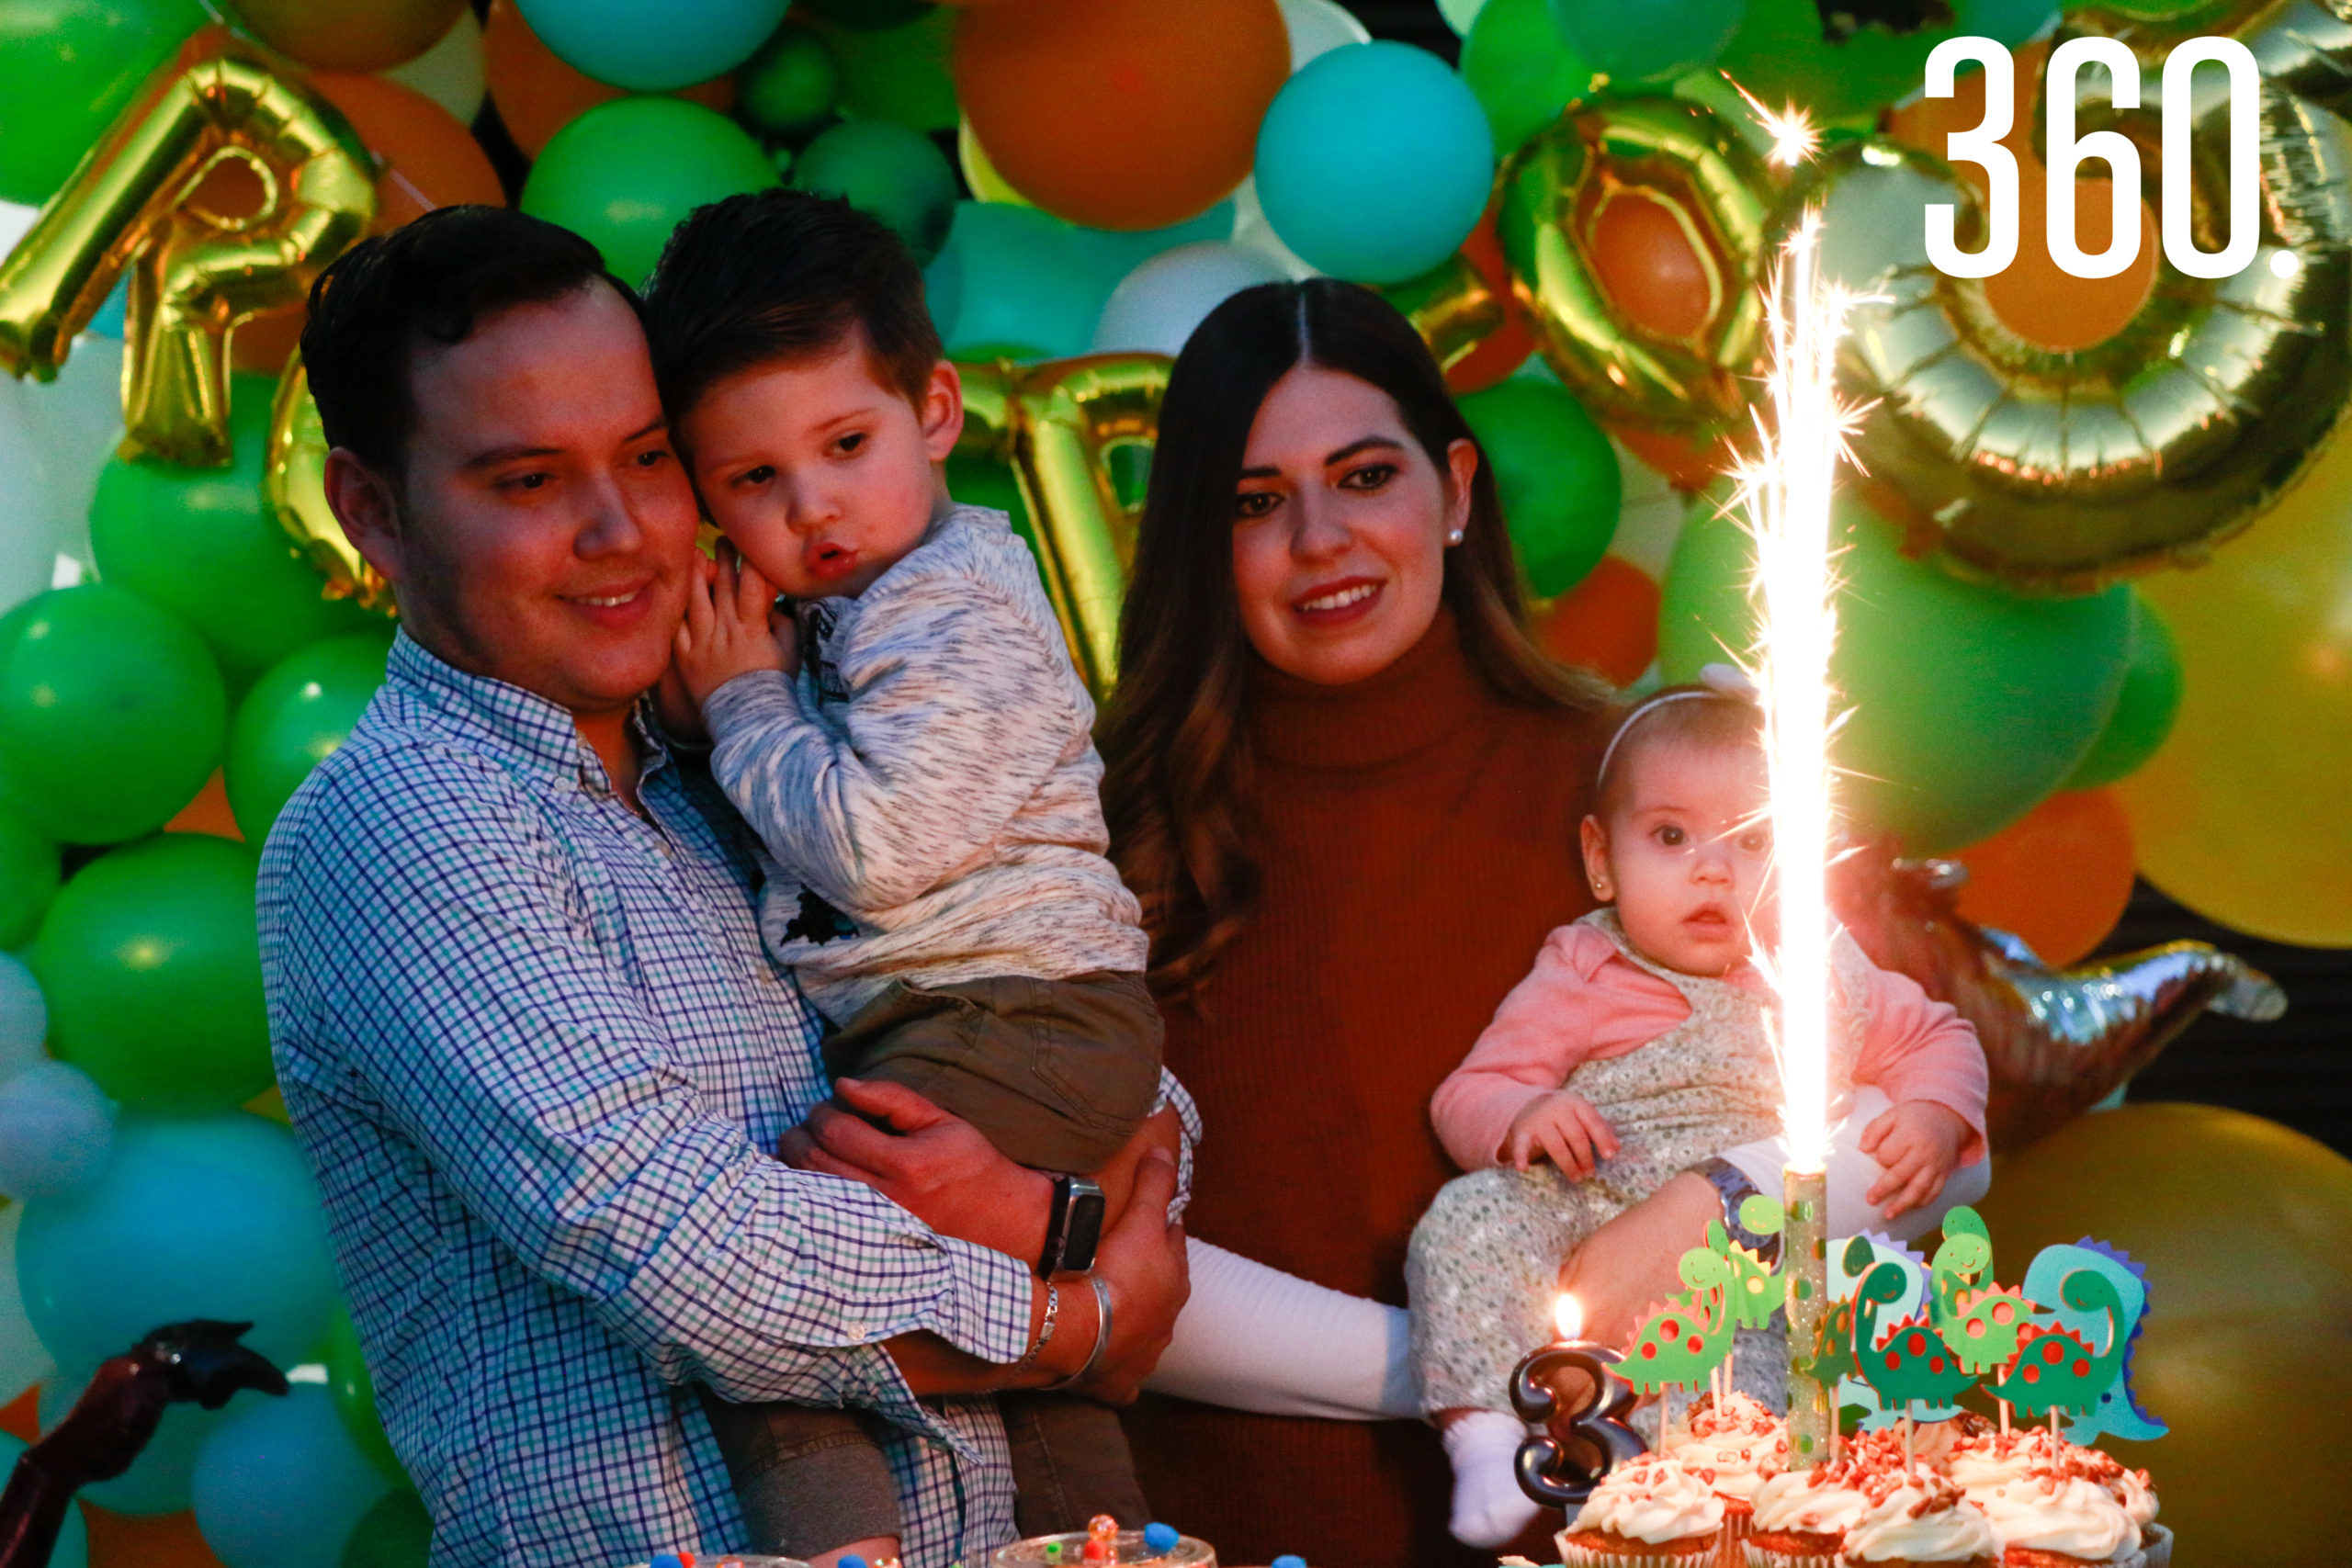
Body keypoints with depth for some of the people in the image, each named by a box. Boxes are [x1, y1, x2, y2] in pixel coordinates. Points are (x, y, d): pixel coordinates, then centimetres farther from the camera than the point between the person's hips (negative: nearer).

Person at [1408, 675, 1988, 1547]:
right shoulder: (1580, 981, 9)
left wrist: (1934, 1121, 3)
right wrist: (1522, 1117, -16)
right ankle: (1486, 1438, -29)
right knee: (1471, 1215, -29)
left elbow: (1936, 1041, 26)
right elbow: (1467, 1096, 9)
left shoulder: (1826, 976, 14)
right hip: (1584, 1224, 0)